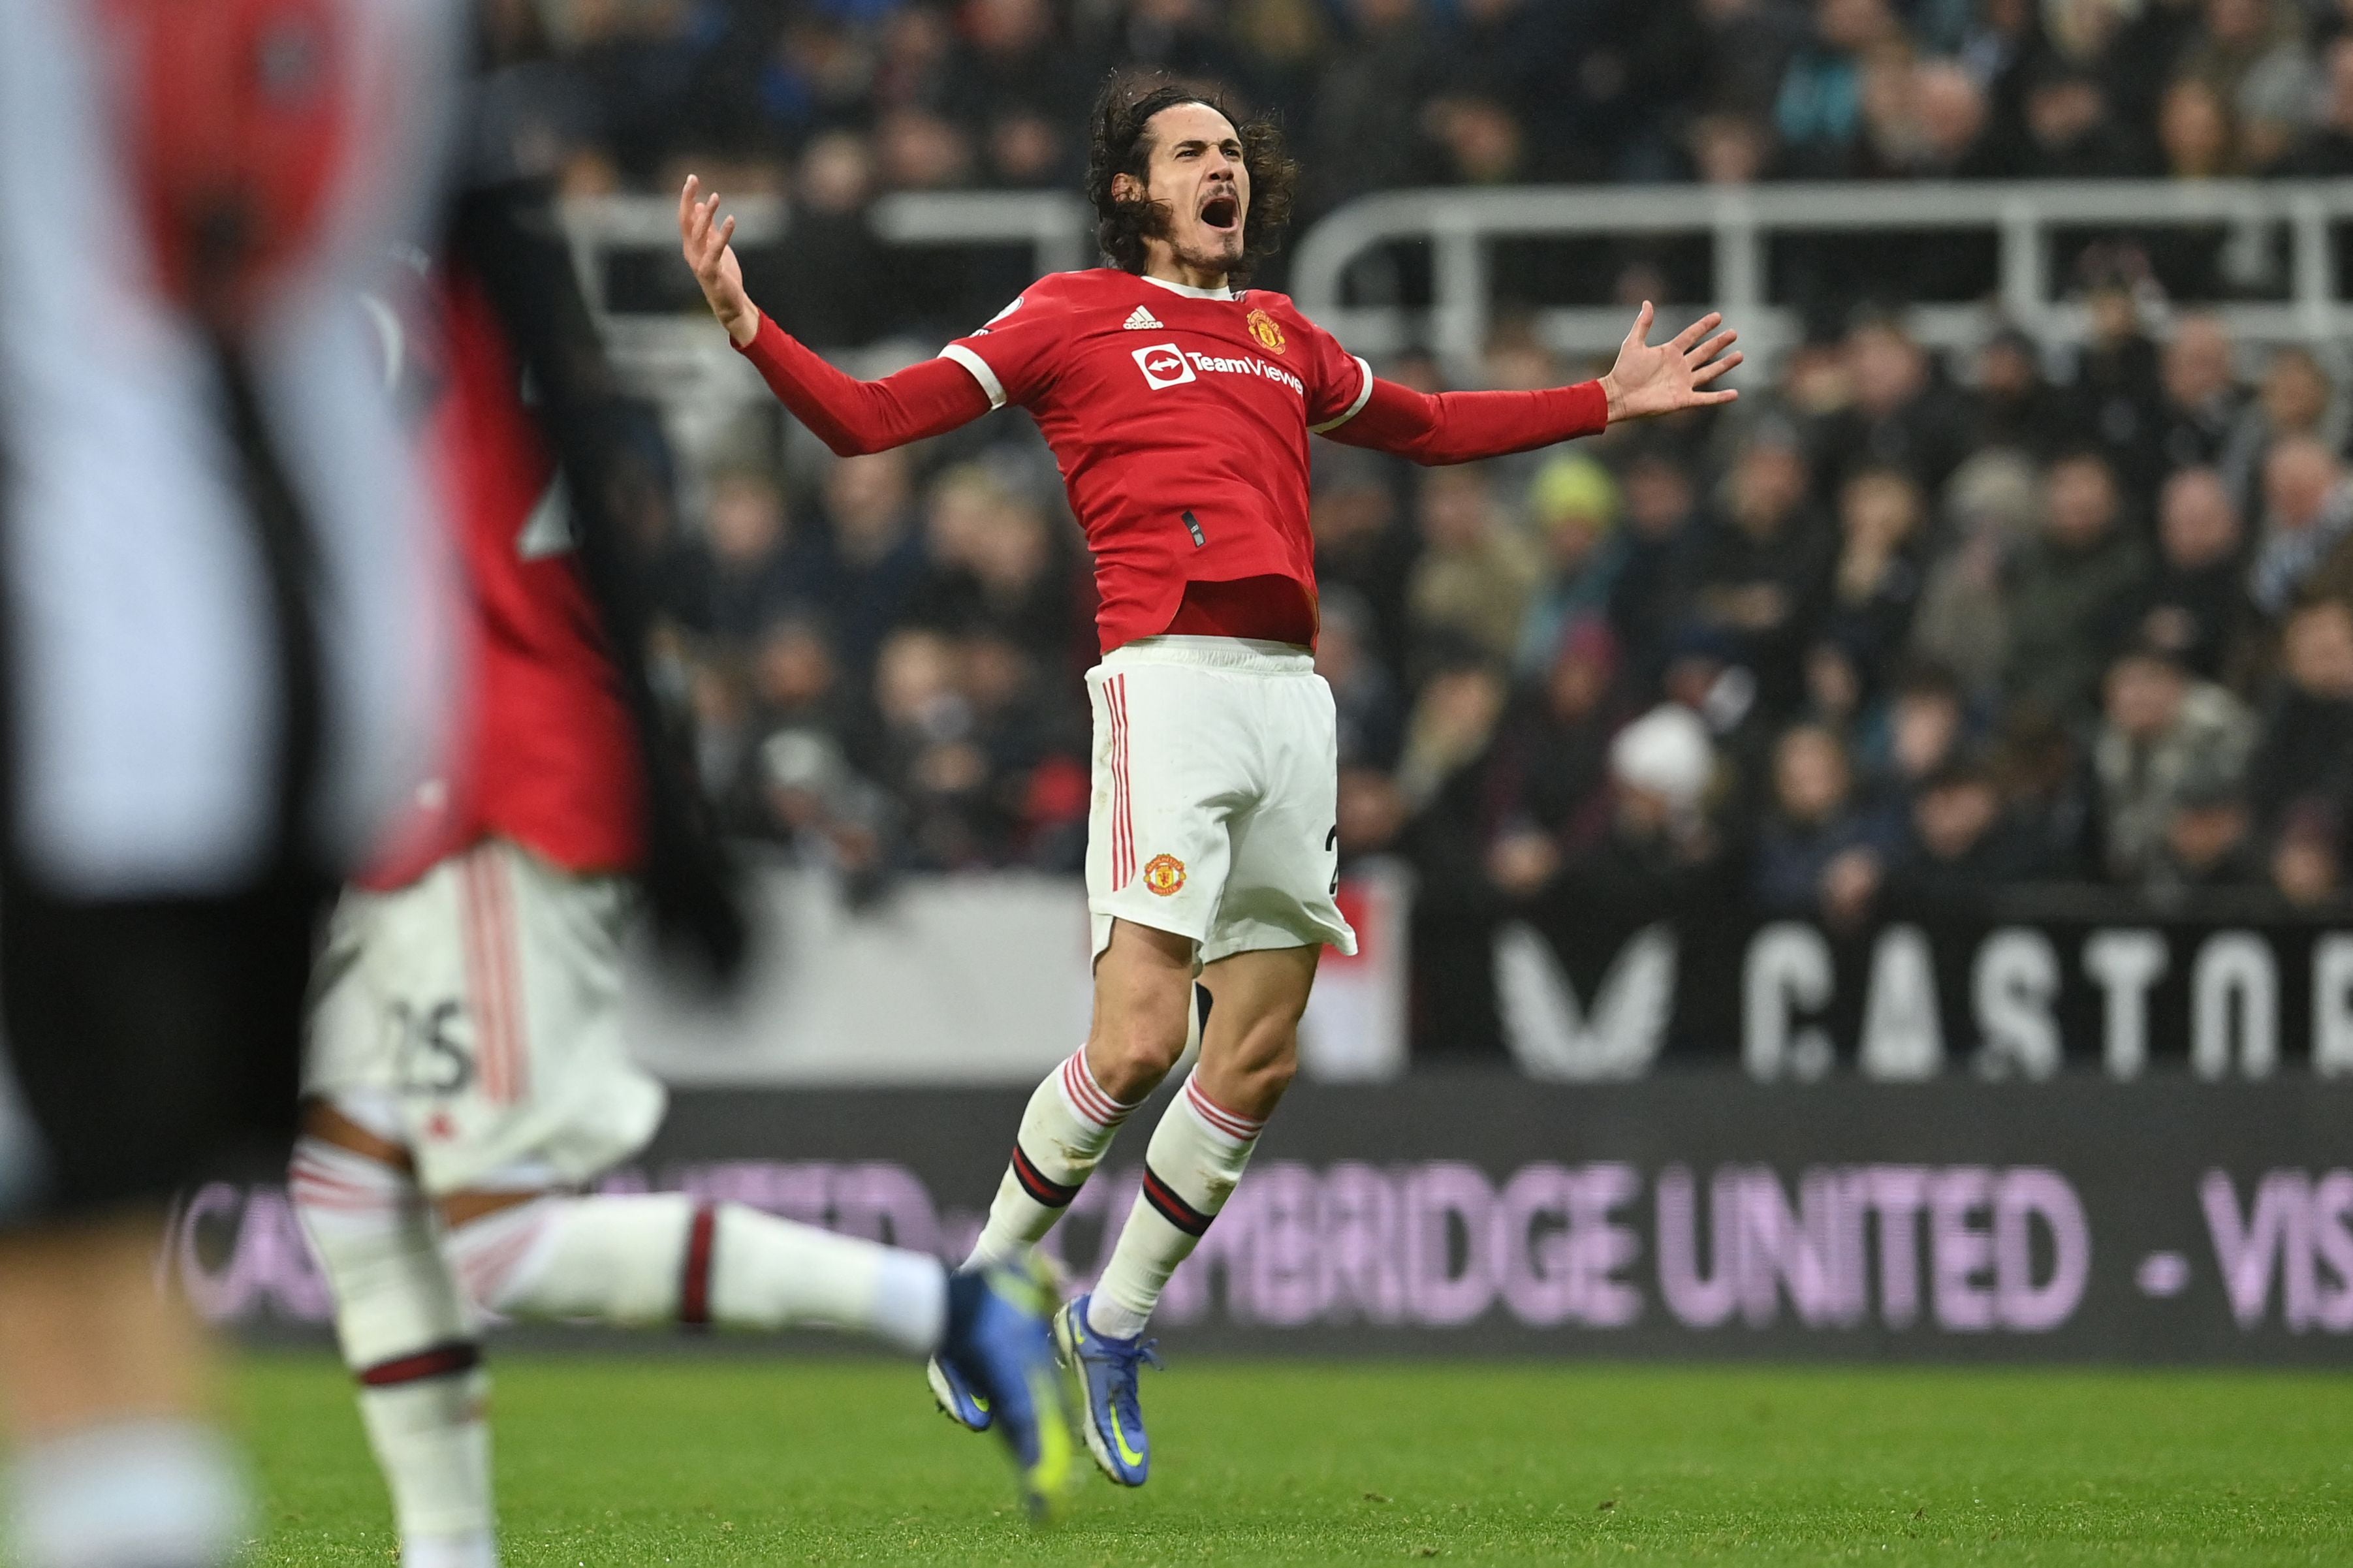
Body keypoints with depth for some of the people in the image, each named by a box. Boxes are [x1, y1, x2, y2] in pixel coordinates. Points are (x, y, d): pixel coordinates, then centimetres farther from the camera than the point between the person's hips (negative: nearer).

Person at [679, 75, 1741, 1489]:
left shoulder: (1284, 336, 23)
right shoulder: (1074, 315, 8)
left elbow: (1426, 426, 40)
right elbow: (870, 418, 5)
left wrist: (1608, 404, 39)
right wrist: (748, 328, -10)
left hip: (1294, 686, 6)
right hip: (1168, 673, -6)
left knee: (1259, 1058, 5)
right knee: (1139, 1041, -16)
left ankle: (1115, 1326, 21)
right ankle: (988, 1293, 4)